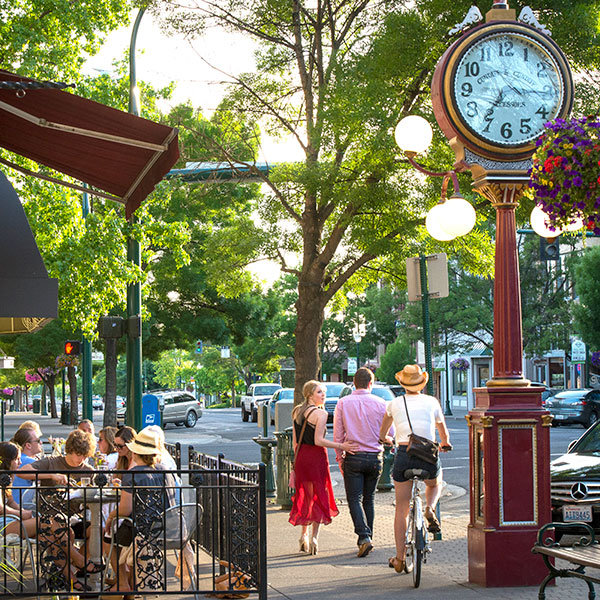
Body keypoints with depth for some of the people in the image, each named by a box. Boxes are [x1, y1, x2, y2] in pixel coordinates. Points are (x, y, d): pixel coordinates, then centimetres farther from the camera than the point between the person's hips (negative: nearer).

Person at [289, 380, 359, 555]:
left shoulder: (297, 412, 9)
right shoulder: (320, 413, -12)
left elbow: (295, 441, 12)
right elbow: (318, 440, -19)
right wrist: (341, 446, -18)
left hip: (301, 456, 7)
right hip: (316, 457, -7)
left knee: (305, 496, 16)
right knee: (320, 496, 3)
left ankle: (304, 536, 19)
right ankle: (314, 537, -1)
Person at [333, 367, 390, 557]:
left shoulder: (343, 403, -3)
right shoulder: (380, 404, -2)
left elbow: (337, 435, 0)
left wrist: (339, 457, 9)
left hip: (353, 458, -2)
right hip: (375, 458, 2)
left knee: (355, 499, -1)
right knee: (369, 499, 14)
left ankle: (364, 537, -18)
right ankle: (367, 538, 17)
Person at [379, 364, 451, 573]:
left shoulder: (395, 403, 10)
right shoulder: (432, 402, 9)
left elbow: (382, 435, 24)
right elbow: (444, 435, 22)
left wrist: (387, 439, 48)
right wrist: (445, 445, 45)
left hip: (404, 455, 0)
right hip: (429, 457, 0)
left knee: (401, 510, 10)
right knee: (435, 484, 34)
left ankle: (400, 558, 7)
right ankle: (430, 508, 3)